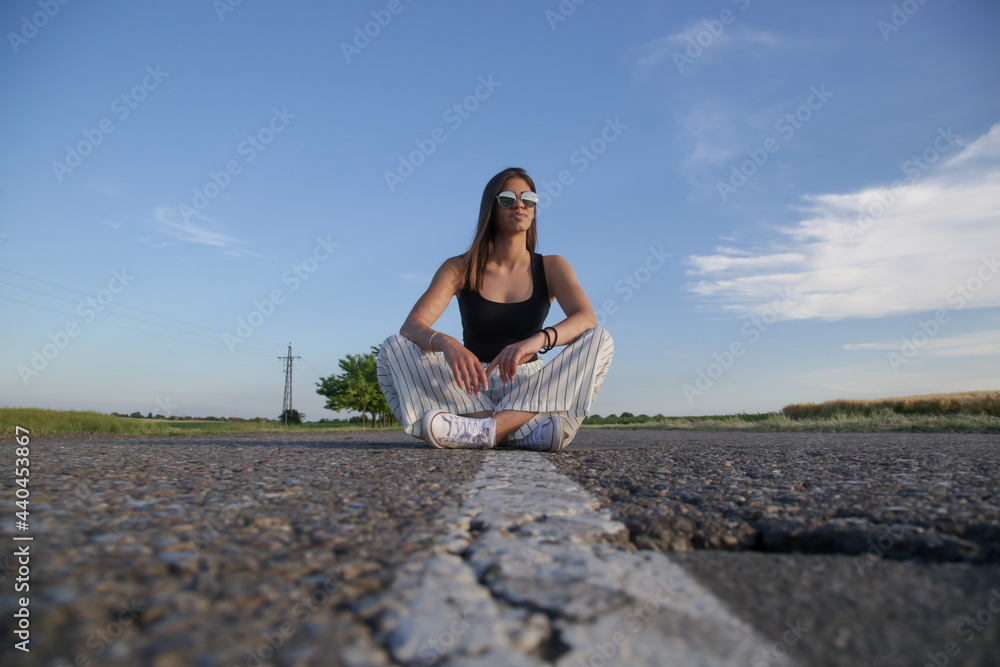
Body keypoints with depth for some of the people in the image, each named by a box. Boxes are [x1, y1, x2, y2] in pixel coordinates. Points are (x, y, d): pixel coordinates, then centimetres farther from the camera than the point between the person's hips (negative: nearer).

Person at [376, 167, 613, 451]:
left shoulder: (551, 267, 3)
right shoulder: (460, 268, 2)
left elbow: (587, 319, -16)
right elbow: (411, 326, -12)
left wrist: (538, 340, -38)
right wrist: (446, 343, -37)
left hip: (528, 389, 1)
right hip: (470, 390, 0)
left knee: (600, 341, -23)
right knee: (393, 348, -22)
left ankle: (484, 429, -38)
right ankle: (525, 431, -33)